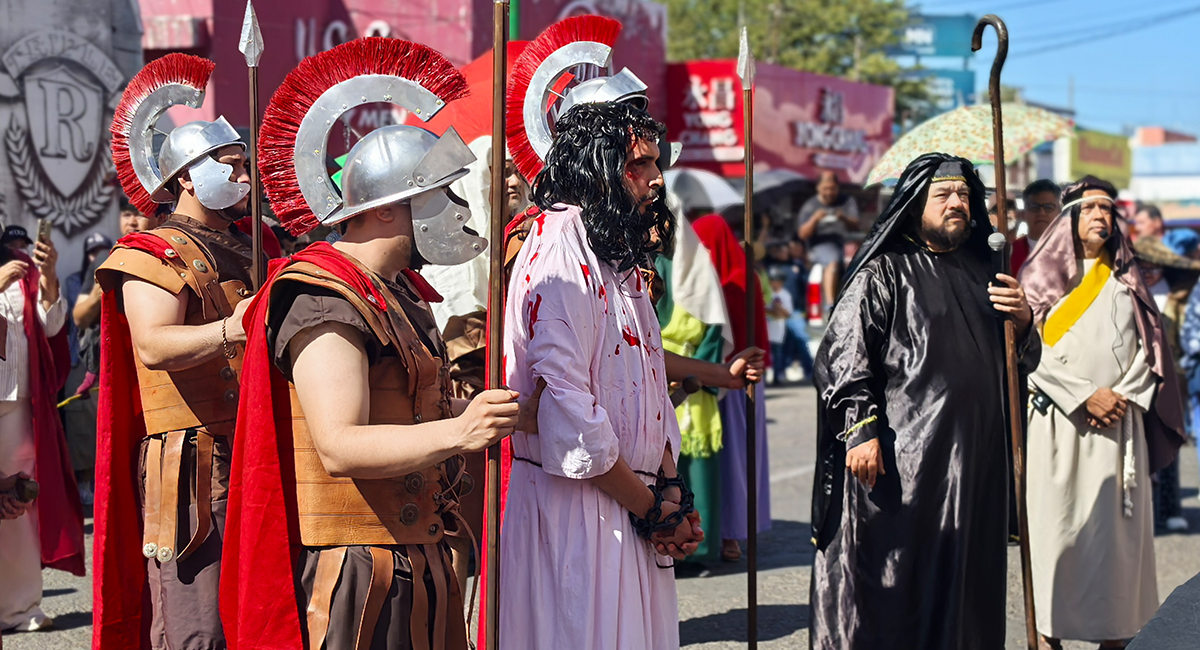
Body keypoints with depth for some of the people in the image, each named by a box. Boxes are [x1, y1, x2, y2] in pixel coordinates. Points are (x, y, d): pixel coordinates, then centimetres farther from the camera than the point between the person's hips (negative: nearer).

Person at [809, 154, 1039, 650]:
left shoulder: (981, 274, 17)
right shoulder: (883, 274, -1)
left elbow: (1023, 362, 22)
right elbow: (843, 354, -9)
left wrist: (1024, 322, 0)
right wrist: (860, 430, -18)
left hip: (976, 456, 6)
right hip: (905, 458, -6)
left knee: (965, 580, 9)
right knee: (894, 579, -2)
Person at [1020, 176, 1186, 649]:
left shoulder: (1125, 280, 14)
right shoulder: (1040, 277, 7)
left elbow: (1150, 347, 8)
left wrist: (1122, 396, -8)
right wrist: (1085, 395, -12)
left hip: (1118, 421, 2)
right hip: (1058, 422, -2)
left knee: (1116, 522, -1)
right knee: (1056, 521, -3)